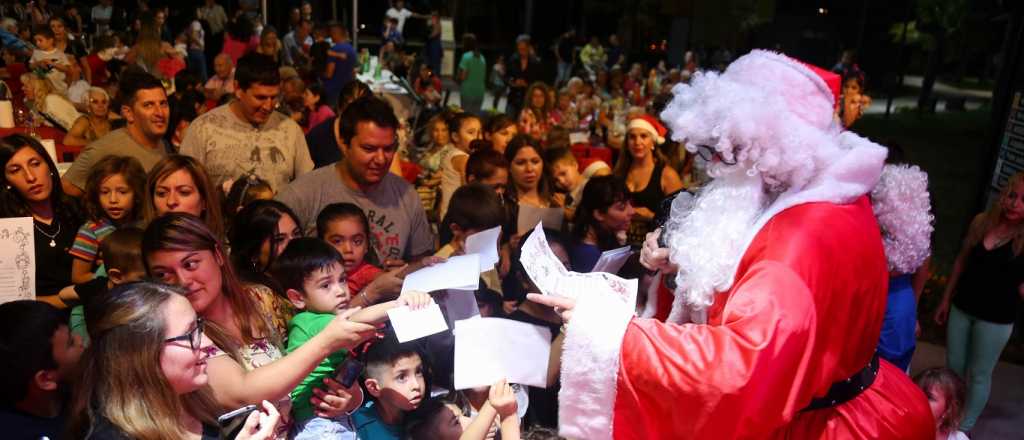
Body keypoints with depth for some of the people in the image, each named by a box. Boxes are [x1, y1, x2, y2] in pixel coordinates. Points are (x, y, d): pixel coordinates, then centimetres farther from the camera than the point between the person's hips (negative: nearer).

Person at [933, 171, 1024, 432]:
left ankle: (965, 427, 26)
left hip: (996, 317, -4)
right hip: (962, 307, 4)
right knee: (953, 367, 16)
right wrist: (945, 299, 12)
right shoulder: (982, 221, -3)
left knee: (979, 374, 10)